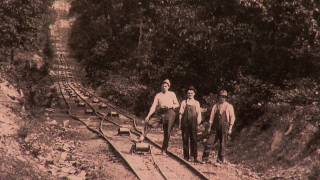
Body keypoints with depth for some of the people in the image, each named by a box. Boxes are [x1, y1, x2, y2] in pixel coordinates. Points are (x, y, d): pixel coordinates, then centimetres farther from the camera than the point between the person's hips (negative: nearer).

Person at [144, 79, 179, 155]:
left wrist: (170, 106, -9)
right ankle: (143, 137, -11)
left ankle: (164, 150, 4)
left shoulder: (172, 94, 9)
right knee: (149, 122, -22)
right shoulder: (158, 95, 8)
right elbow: (153, 106, 0)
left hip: (170, 113, -1)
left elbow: (177, 104, 12)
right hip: (160, 113, 1)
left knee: (167, 133, -3)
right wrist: (148, 116, -11)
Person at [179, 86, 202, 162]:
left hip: (193, 124, 0)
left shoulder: (196, 103, 10)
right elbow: (181, 113, 7)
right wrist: (180, 123, 1)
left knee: (193, 140, 0)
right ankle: (186, 157, 9)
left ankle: (195, 157, 4)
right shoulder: (184, 102, 9)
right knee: (185, 139, 2)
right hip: (185, 123, 0)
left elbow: (199, 114, 7)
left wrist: (198, 123, -3)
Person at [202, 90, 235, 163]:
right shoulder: (215, 106, 8)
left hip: (224, 128, -1)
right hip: (215, 127, 2)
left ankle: (220, 160, 12)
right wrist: (209, 127, 1)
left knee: (222, 145, 3)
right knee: (209, 143, -4)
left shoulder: (229, 106, 2)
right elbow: (211, 117, 7)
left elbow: (232, 118, 0)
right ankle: (205, 159, 4)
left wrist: (230, 128, -8)